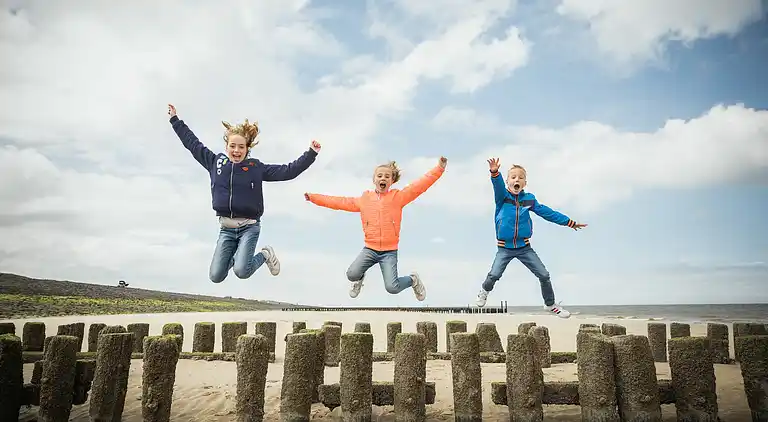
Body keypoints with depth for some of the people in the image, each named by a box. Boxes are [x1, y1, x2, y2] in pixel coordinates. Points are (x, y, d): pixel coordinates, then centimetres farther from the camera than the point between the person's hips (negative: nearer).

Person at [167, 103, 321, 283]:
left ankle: (264, 255, 12)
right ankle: (234, 256, 31)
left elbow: (288, 171, -5)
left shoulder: (256, 168, -3)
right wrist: (175, 119, 18)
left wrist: (311, 153, -13)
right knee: (216, 276, -1)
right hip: (226, 228, 3)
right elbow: (192, 143, 13)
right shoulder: (215, 162, 4)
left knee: (242, 272, -20)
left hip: (249, 227, -3)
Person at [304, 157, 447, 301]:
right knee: (351, 274, -19)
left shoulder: (398, 197, -2)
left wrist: (439, 168, -21)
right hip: (370, 249, 3)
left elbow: (419, 185, -11)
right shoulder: (364, 199, 6)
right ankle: (360, 278, 21)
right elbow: (340, 202, 10)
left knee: (392, 288, -14)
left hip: (389, 251, -2)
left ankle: (413, 279, 20)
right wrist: (314, 197, 9)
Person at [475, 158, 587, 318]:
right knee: (494, 275, -18)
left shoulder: (529, 199, 2)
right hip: (505, 248, -3)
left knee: (544, 275, 2)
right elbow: (498, 186, -27)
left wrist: (570, 222, 9)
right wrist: (495, 172, -49)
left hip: (524, 247, 3)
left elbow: (547, 212, 8)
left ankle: (551, 304, 27)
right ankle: (484, 291, 18)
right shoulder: (502, 197, -6)